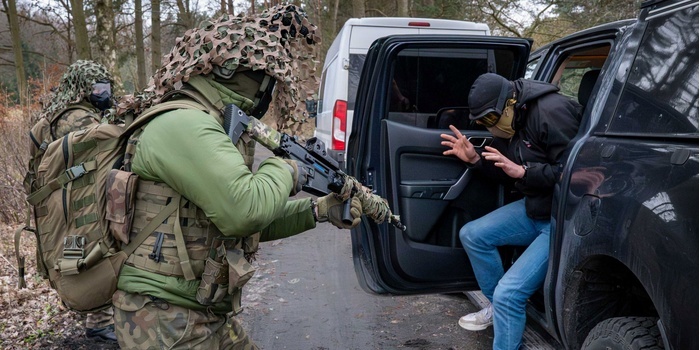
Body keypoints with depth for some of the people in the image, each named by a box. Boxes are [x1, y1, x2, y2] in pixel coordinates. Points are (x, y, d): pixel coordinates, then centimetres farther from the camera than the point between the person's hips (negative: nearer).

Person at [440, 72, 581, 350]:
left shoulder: (551, 112, -23)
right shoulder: (514, 120, 6)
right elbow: (513, 173, 15)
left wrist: (522, 171, -29)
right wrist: (475, 159, 2)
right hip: (535, 208, 10)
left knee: (509, 292, -18)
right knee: (471, 234, 8)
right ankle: (500, 308, 24)